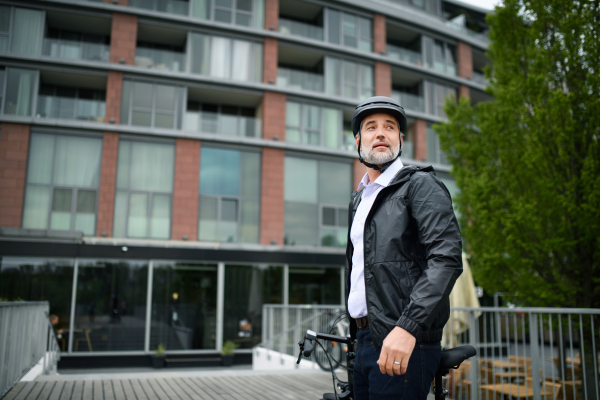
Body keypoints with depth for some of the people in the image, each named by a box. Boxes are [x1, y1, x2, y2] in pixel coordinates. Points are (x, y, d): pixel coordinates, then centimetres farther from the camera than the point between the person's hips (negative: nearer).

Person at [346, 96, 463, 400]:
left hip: (403, 343, -7)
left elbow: (447, 257, -19)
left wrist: (408, 327, -28)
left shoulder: (421, 185, -5)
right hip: (366, 341, 7)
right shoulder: (358, 198, 18)